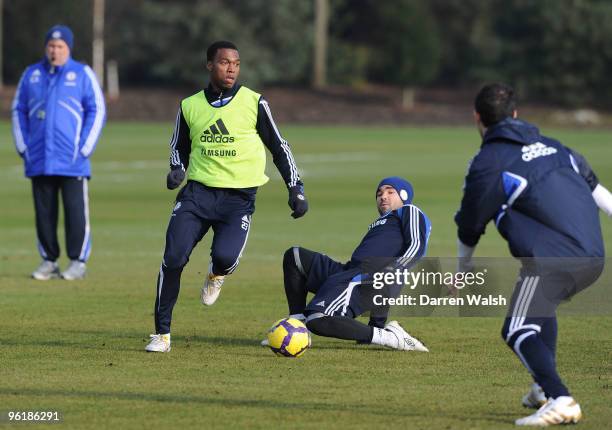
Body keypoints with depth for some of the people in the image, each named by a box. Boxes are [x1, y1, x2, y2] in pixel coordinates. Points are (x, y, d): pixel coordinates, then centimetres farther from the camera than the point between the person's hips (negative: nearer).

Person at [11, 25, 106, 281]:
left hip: (72, 161, -3)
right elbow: (18, 111, 15)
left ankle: (78, 262, 2)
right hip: (38, 161, 3)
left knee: (75, 210, -4)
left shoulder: (83, 74, 3)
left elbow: (97, 111, 0)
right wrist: (22, 148, 4)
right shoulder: (31, 74, 12)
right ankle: (48, 261, 11)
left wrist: (84, 149, -7)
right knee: (44, 212, 4)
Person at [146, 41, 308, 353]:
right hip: (197, 192, 2)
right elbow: (179, 147, 23)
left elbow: (279, 147, 9)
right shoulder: (190, 106, 8)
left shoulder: (253, 102, 1)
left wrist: (296, 189, 4)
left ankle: (216, 275, 16)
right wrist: (177, 170, 1)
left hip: (238, 198, -2)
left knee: (225, 256, -25)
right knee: (173, 258, -14)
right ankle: (162, 333, 0)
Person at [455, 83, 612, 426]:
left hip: (551, 260, -8)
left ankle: (560, 400, -28)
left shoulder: (489, 162, 1)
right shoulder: (552, 147, 22)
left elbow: (470, 225, 9)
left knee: (518, 329, -8)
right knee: (540, 310, 31)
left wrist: (464, 266, 27)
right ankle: (545, 388, 25)